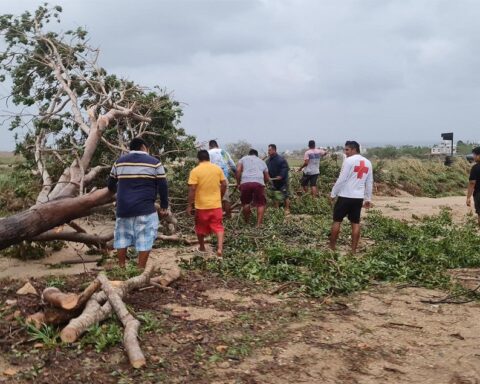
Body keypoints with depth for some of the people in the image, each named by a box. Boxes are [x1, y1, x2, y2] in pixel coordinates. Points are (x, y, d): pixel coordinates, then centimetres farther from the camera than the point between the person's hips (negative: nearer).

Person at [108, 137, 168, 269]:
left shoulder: (119, 162, 11)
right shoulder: (154, 162, 0)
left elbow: (111, 185, 20)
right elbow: (163, 186, -2)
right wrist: (164, 206, 9)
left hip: (123, 208, 4)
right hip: (145, 209, -4)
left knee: (122, 237, 16)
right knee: (145, 239, 2)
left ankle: (121, 267, 22)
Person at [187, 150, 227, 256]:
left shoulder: (195, 171, -10)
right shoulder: (218, 168, 0)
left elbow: (192, 189, -14)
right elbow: (224, 185, 2)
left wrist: (190, 205, -9)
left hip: (201, 205, -2)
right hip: (216, 204, 2)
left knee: (201, 227, 17)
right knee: (218, 227, 7)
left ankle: (202, 248, 31)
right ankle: (220, 248, -10)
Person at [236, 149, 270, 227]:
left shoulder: (243, 158, 25)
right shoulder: (262, 161, 31)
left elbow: (238, 170, 6)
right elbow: (267, 178, 27)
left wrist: (238, 183, 14)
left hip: (245, 182, 0)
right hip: (259, 182, 0)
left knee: (245, 203, 15)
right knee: (261, 203, 9)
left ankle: (247, 222, 24)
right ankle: (259, 224, 2)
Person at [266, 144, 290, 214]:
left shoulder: (281, 159, -18)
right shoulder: (268, 160, 5)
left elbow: (285, 168, -21)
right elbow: (267, 169, 11)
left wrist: (281, 176, -30)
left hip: (282, 181, -7)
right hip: (274, 180, 7)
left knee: (284, 196, -4)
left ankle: (287, 209, 3)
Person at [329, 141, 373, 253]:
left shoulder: (349, 160, -10)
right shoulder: (368, 163, 10)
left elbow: (341, 179, -13)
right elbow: (369, 183, 14)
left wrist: (333, 193, -5)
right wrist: (368, 198, 20)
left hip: (345, 196, -5)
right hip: (359, 197, 6)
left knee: (337, 221, 6)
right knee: (356, 223, 9)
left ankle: (332, 248, 12)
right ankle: (353, 250, 10)